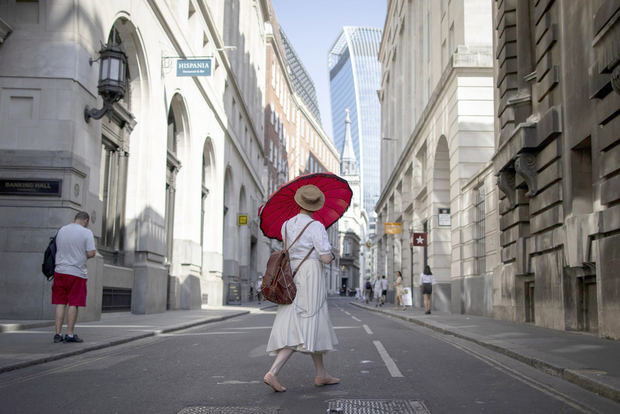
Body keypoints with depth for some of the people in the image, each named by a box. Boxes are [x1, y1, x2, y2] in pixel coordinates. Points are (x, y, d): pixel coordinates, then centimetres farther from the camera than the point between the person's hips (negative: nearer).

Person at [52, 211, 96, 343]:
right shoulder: (86, 233, -6)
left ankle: (58, 333, 7)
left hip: (60, 271, 4)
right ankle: (70, 334, 5)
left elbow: (56, 249, 17)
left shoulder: (61, 230, 10)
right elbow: (91, 253, -11)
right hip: (77, 272, -4)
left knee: (60, 303, 8)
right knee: (73, 304, 2)